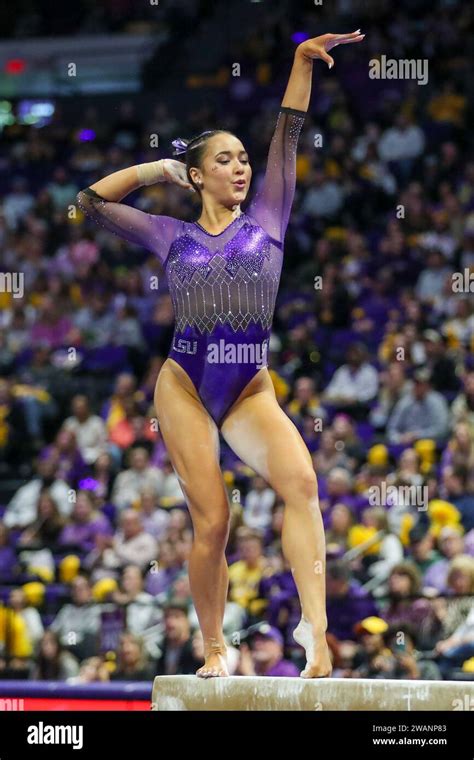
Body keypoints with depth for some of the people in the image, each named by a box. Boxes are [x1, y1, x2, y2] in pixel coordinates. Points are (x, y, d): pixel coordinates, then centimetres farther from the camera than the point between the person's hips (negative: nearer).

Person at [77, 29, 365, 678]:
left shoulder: (266, 220, 11)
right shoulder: (172, 236, 11)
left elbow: (287, 139, 6)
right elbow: (93, 201, 14)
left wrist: (303, 63, 0)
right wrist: (157, 168, 14)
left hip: (250, 390, 1)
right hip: (185, 387, 0)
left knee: (301, 481, -25)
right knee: (212, 523, -6)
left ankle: (315, 625, -32)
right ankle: (214, 650, 10)